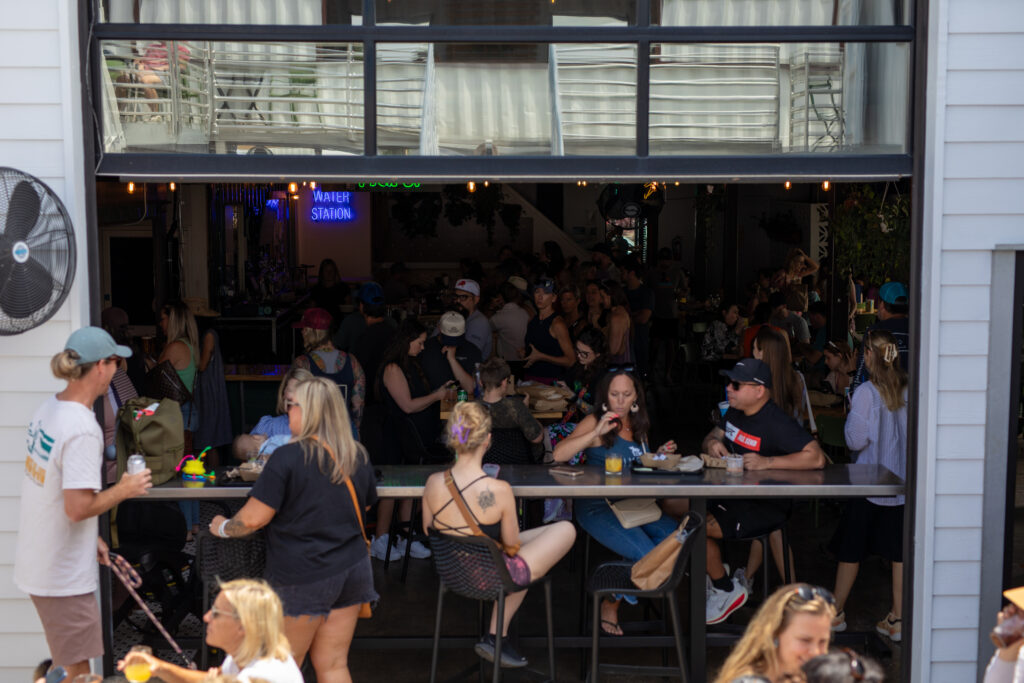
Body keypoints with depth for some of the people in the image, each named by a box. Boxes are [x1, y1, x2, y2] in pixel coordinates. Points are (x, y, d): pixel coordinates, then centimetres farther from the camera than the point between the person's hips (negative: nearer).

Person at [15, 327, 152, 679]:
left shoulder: (48, 408, 4)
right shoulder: (83, 429, -25)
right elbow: (78, 508, -27)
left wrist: (91, 537, 18)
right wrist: (123, 490, -11)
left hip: (36, 562, 9)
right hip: (64, 576, -9)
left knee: (67, 666, 24)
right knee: (77, 672, 4)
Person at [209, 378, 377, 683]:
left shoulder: (289, 457, -16)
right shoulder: (357, 457, 3)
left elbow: (254, 518, -15)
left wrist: (223, 527, 5)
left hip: (303, 577, -5)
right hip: (352, 569, 6)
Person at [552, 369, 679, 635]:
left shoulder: (638, 425, 14)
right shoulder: (595, 422, -6)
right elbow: (559, 455, -20)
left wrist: (659, 455, 9)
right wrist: (597, 433, -25)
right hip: (597, 507, -7)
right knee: (646, 555, -24)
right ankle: (609, 603, 5)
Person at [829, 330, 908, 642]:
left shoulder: (866, 393, -17)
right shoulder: (909, 390, -2)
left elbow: (856, 440, -15)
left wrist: (850, 415, 1)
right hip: (903, 481, 4)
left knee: (851, 549, 9)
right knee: (900, 551, 9)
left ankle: (836, 612, 20)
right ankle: (897, 619, 13)